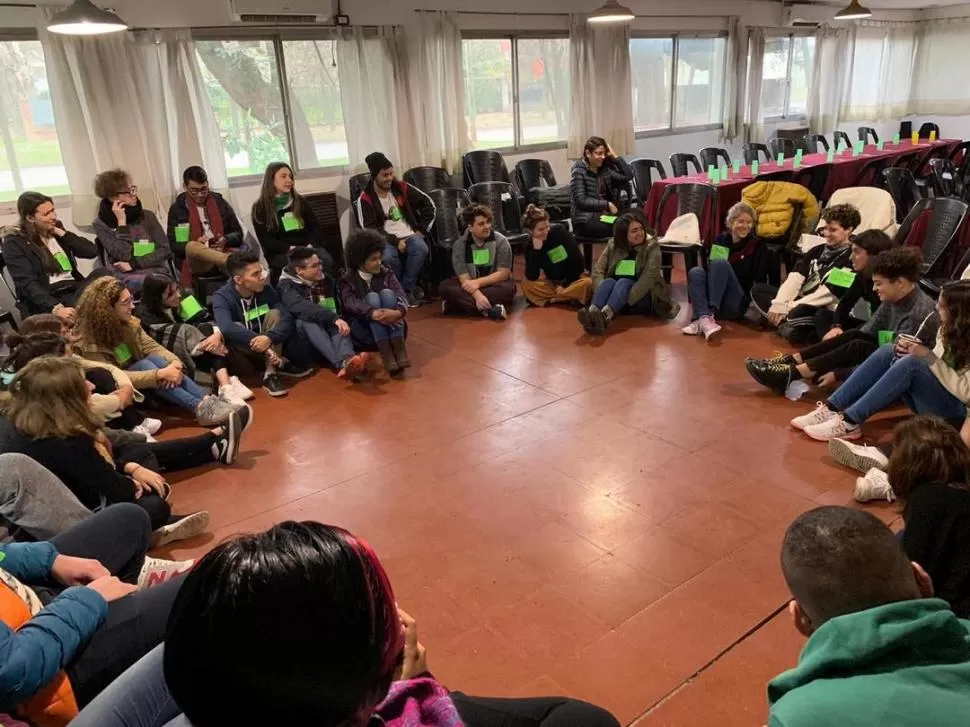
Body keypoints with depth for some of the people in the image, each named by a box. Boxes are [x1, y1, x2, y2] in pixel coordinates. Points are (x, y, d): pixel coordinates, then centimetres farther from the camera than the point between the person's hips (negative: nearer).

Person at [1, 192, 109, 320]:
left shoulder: (55, 229, 15)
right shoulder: (14, 243, -2)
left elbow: (92, 251, 9)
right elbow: (28, 284, -15)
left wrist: (62, 234, -1)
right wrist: (56, 308, -31)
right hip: (47, 301, -5)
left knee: (102, 273, -27)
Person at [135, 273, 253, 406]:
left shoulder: (182, 300, 2)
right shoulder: (144, 313, -12)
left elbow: (205, 319, -7)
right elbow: (166, 339, -24)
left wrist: (217, 333, -31)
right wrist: (204, 345, -32)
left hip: (192, 352, 5)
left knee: (208, 330, -25)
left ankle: (226, 387, -39)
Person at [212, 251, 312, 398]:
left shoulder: (266, 290, -10)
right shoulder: (222, 297, -22)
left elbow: (287, 319, -21)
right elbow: (227, 328, -41)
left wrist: (269, 338, -41)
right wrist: (259, 342, -46)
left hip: (266, 346, 3)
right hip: (243, 356, -3)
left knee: (274, 314, -22)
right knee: (235, 333, -34)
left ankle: (271, 372, -27)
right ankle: (279, 364, -21)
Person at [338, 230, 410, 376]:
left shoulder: (386, 273, 7)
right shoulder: (348, 280, 1)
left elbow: (400, 296, -11)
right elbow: (350, 303, -19)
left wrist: (399, 311, -35)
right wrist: (372, 313, -40)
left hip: (391, 327, 2)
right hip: (363, 330, -1)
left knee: (387, 293, -23)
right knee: (372, 297, -27)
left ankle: (399, 351, -36)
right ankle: (386, 355, -43)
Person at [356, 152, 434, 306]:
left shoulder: (401, 188, 6)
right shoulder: (365, 199, -3)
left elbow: (428, 204, 12)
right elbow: (370, 230, -9)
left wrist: (421, 230, 3)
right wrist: (395, 241, -17)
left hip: (409, 236, 2)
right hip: (386, 241, -2)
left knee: (421, 248, -33)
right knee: (388, 257, -37)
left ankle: (406, 290, -18)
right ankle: (410, 289, -12)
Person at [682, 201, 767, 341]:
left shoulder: (758, 247, 5)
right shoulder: (720, 240, 14)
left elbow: (760, 281, -2)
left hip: (736, 304, -3)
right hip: (712, 299, 4)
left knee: (720, 263, -27)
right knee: (695, 271, -24)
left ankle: (701, 319, -42)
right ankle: (704, 318, -48)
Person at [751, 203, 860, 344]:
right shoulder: (817, 250, 14)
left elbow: (831, 293, -17)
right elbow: (796, 277, 1)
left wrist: (790, 307, -17)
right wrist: (779, 303, -15)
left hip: (821, 309, -9)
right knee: (758, 289, -1)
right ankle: (786, 323, -17)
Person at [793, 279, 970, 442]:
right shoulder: (949, 329, 5)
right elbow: (936, 367, 9)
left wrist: (928, 356, -25)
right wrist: (911, 351, -11)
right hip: (935, 398, 7)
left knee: (912, 363, -31)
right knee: (888, 353, -12)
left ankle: (850, 421, -30)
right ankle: (831, 409, -19)